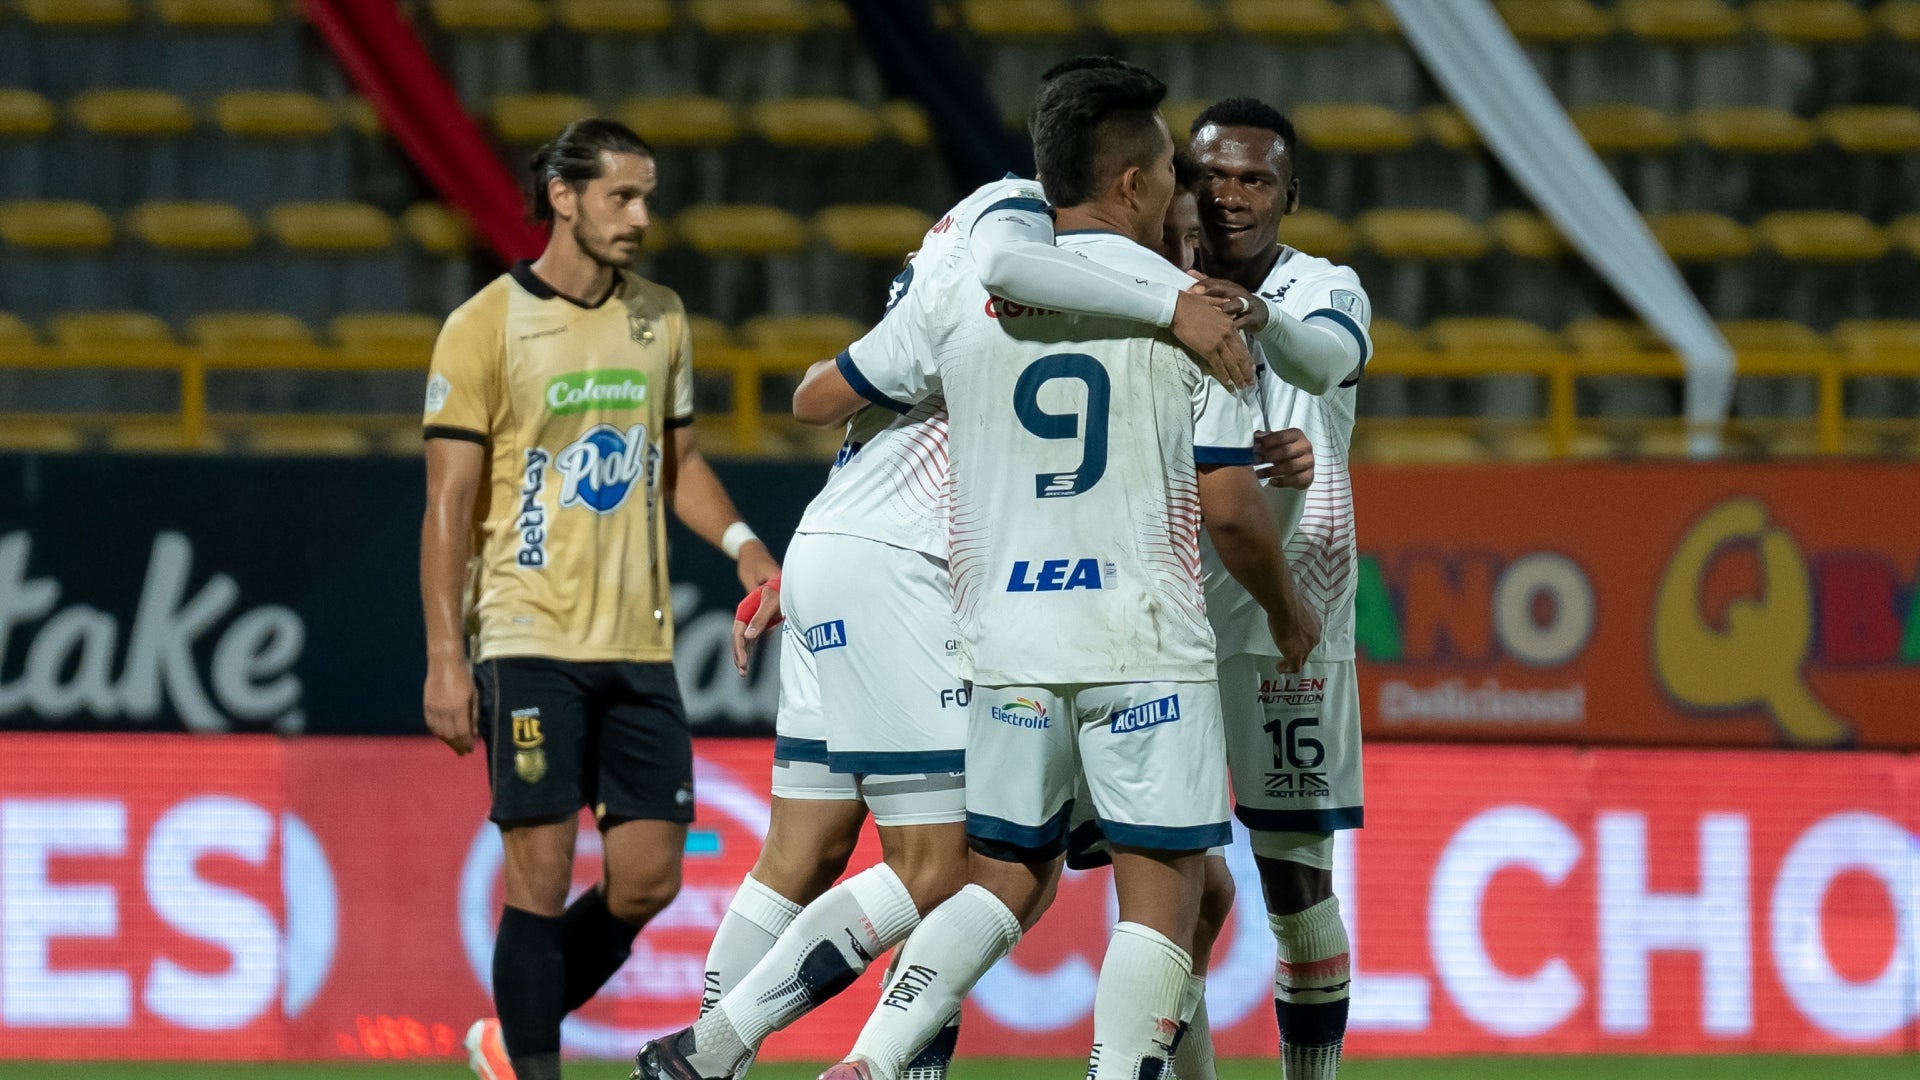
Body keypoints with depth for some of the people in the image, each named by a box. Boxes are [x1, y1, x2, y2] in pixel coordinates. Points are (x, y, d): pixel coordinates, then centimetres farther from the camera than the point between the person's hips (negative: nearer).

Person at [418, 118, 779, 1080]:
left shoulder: (659, 317, 10)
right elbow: (448, 505, -6)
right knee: (542, 874, -8)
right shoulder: (485, 328, -6)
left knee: (646, 882, 3)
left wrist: (740, 543, 2)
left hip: (638, 643, 5)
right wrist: (444, 657, -12)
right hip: (530, 643, -5)